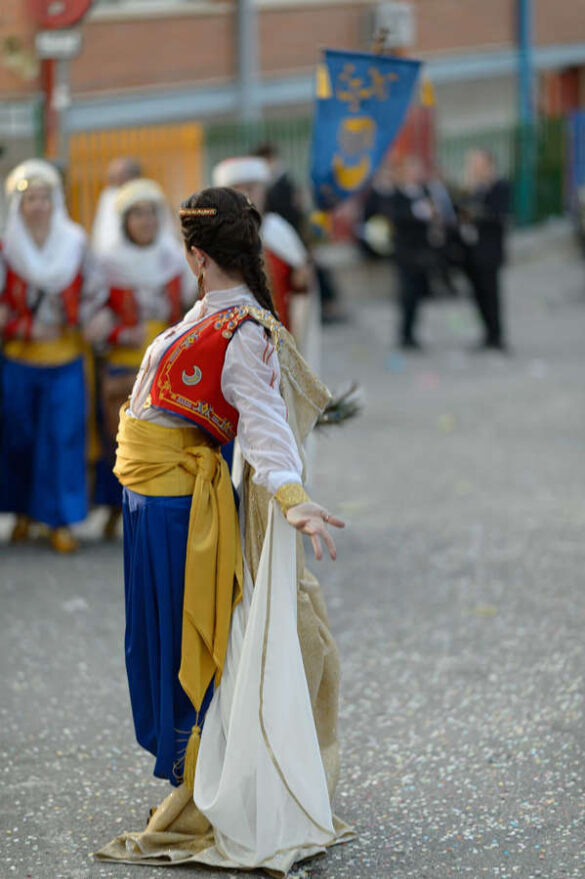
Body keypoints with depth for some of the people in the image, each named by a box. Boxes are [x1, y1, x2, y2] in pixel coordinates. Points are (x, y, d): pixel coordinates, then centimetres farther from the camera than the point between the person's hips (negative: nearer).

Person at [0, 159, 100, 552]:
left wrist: (82, 321, -6)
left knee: (64, 436, -4)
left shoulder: (76, 244, 1)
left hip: (66, 359, 0)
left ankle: (61, 519, 2)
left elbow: (91, 292, 10)